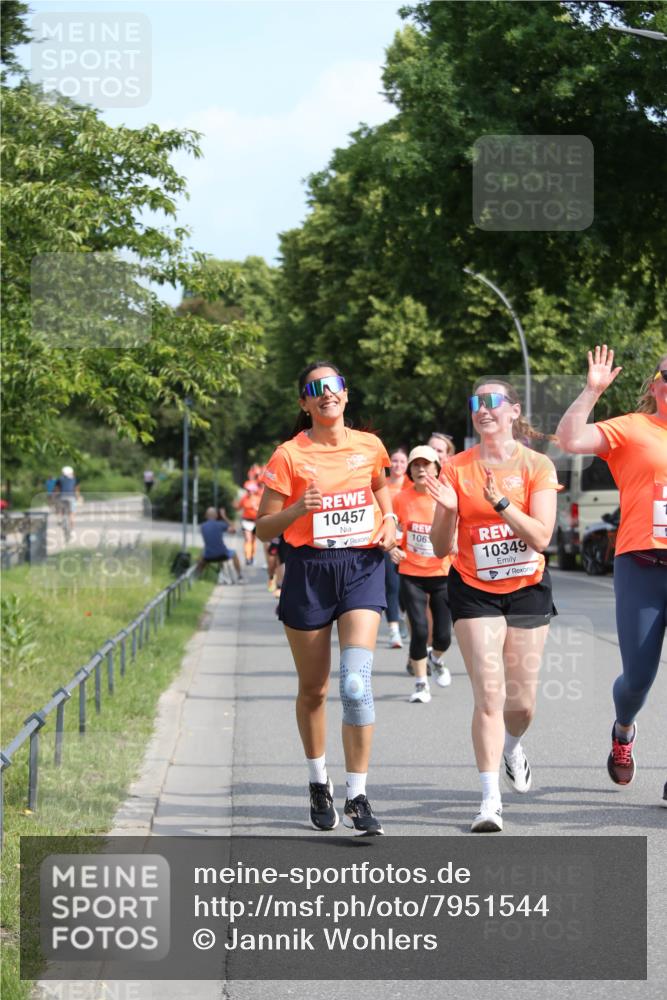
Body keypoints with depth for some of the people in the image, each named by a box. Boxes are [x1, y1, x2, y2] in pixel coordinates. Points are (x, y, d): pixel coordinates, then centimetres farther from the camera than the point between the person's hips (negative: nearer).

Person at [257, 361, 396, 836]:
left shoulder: (369, 446, 5)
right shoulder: (290, 455, -3)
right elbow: (264, 527, -3)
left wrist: (389, 520, 7)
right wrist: (298, 508, -21)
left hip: (363, 566, 1)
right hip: (309, 569, -1)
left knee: (357, 681, -15)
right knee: (313, 688, 9)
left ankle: (358, 796, -10)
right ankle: (319, 783, 31)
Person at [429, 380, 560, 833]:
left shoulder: (537, 465, -5)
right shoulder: (457, 468, -3)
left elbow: (541, 537, -14)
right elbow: (441, 548, -2)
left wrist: (500, 501, -25)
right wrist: (447, 510, -21)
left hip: (528, 588, 1)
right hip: (474, 591, -1)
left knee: (522, 702, 7)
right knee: (489, 696, -13)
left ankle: (512, 747, 42)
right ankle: (491, 800, -10)